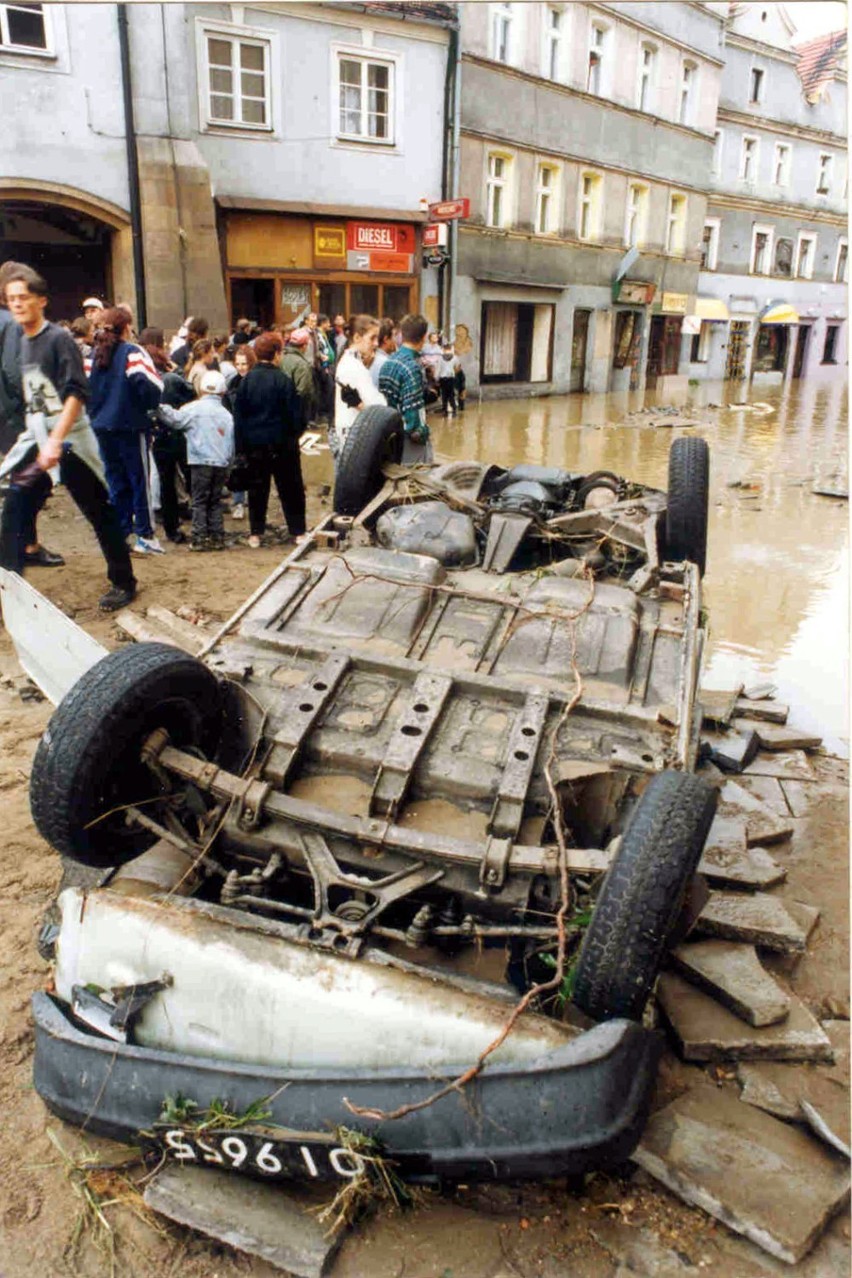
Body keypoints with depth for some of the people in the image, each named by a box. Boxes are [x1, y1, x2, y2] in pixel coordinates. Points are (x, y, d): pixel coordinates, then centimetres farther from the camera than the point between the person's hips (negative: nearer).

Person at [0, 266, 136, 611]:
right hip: (35, 440, 7)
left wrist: (56, 441, -25)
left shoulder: (59, 339, -10)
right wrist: (29, 438, 13)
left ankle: (123, 583, 15)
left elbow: (77, 394, -18)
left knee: (100, 514, 2)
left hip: (69, 440, -7)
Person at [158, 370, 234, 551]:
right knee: (215, 501, 12)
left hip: (202, 462, -4)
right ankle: (217, 537, 11)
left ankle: (199, 538, -2)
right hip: (221, 463, 4)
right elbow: (231, 442, 12)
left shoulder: (195, 408, -3)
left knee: (200, 501, 1)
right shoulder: (226, 414, 10)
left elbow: (175, 419, -6)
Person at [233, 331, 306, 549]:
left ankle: (255, 533, 12)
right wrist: (295, 436, 6)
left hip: (254, 443, 3)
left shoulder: (246, 380, 0)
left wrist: (241, 444, 7)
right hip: (281, 442, -3)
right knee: (290, 487, 6)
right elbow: (294, 413, -8)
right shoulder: (283, 380, -11)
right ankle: (298, 532, 9)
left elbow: (238, 413, 3)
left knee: (257, 488, 10)